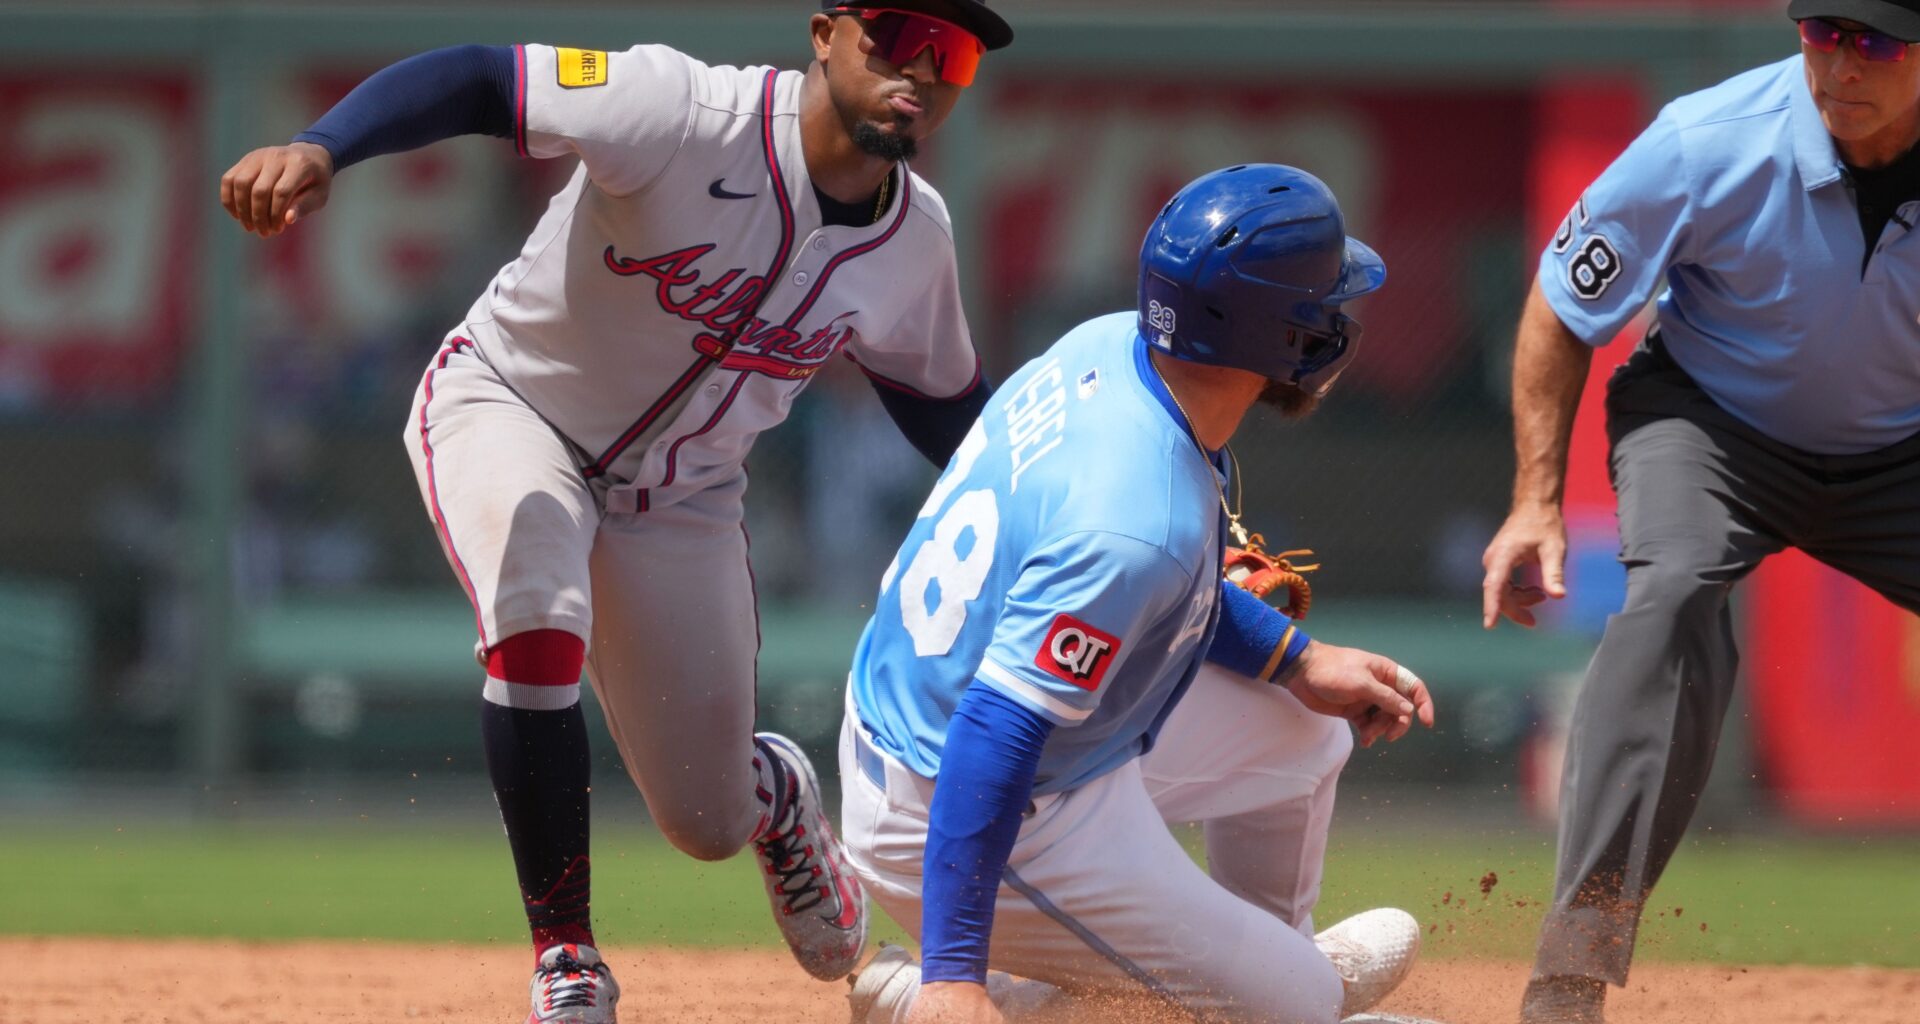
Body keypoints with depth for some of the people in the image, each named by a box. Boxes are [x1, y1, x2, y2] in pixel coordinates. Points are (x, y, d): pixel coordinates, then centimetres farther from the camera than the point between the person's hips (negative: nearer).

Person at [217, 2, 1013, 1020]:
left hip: (680, 497, 4)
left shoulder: (915, 240, -11)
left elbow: (945, 404, 7)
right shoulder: (693, 115, -30)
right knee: (538, 625, -35)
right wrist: (317, 149, -52)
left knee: (710, 822, 6)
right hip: (503, 407, -4)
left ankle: (778, 793, 47)